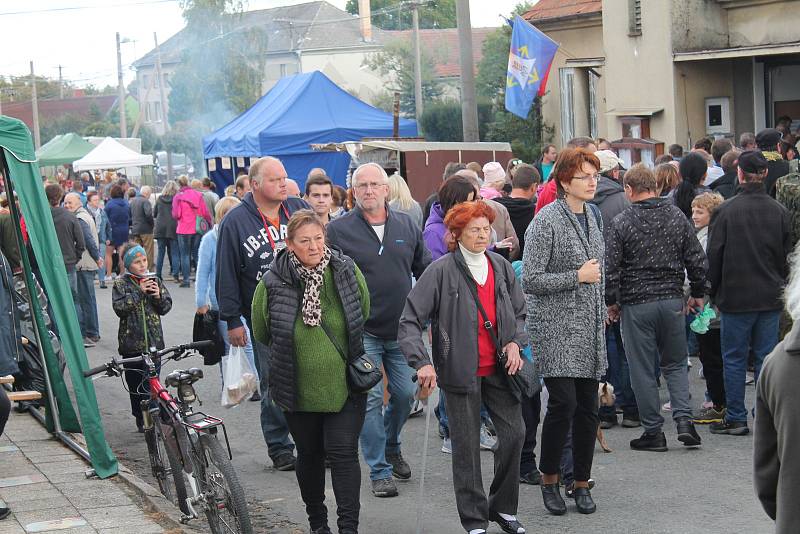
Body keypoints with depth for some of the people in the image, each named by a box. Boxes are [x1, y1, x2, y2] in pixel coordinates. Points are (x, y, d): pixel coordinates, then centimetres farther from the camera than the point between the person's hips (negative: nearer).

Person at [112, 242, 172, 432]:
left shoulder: (154, 280, 8)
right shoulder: (121, 283, 0)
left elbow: (166, 307, 10)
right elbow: (119, 308, -13)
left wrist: (158, 296, -10)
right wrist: (139, 292, -17)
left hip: (154, 342, 1)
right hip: (132, 342, -1)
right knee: (135, 383, 6)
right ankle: (141, 420, 17)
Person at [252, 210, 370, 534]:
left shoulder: (346, 271, -8)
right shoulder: (273, 283, -13)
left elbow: (364, 313, 12)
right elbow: (262, 333, 5)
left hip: (345, 386, 0)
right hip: (299, 391, 0)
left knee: (343, 454, -6)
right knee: (309, 454, 14)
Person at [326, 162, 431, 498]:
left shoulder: (407, 226, 6)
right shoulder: (338, 230, -4)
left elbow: (425, 272, 15)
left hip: (402, 331, 3)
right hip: (361, 332, -3)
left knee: (405, 394, 7)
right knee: (370, 399, -5)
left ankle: (391, 447, 34)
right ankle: (379, 470, 4)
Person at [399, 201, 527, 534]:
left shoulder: (501, 267, 6)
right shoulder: (442, 271, -11)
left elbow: (519, 312, 19)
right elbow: (410, 321, -12)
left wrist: (515, 342, 1)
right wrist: (422, 362, -21)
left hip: (499, 368, 5)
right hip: (461, 370, -4)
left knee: (514, 433, 3)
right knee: (466, 445, 2)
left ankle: (503, 507, 22)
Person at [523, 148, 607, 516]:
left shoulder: (592, 216, 12)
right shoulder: (547, 220, -12)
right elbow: (531, 279, -14)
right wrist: (577, 276, -15)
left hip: (590, 329, 7)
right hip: (556, 328, -7)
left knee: (588, 407, 6)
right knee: (563, 403, -12)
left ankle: (582, 482, 17)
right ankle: (549, 479, 5)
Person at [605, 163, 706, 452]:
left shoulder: (621, 222, -8)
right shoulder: (677, 216, 2)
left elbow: (611, 268, -8)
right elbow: (697, 260, 4)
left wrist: (612, 303, 4)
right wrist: (697, 294, 16)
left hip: (636, 304, -3)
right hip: (673, 301, 3)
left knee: (642, 369, 5)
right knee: (675, 363, 16)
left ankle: (653, 431, 8)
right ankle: (684, 420, 0)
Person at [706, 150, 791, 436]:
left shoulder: (725, 211, -10)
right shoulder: (779, 211, 1)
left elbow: (714, 256, -6)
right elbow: (787, 254, 8)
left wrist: (715, 294, 6)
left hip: (735, 297, -3)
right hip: (771, 297, 3)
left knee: (734, 358, 5)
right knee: (766, 358, 7)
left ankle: (736, 418, 8)